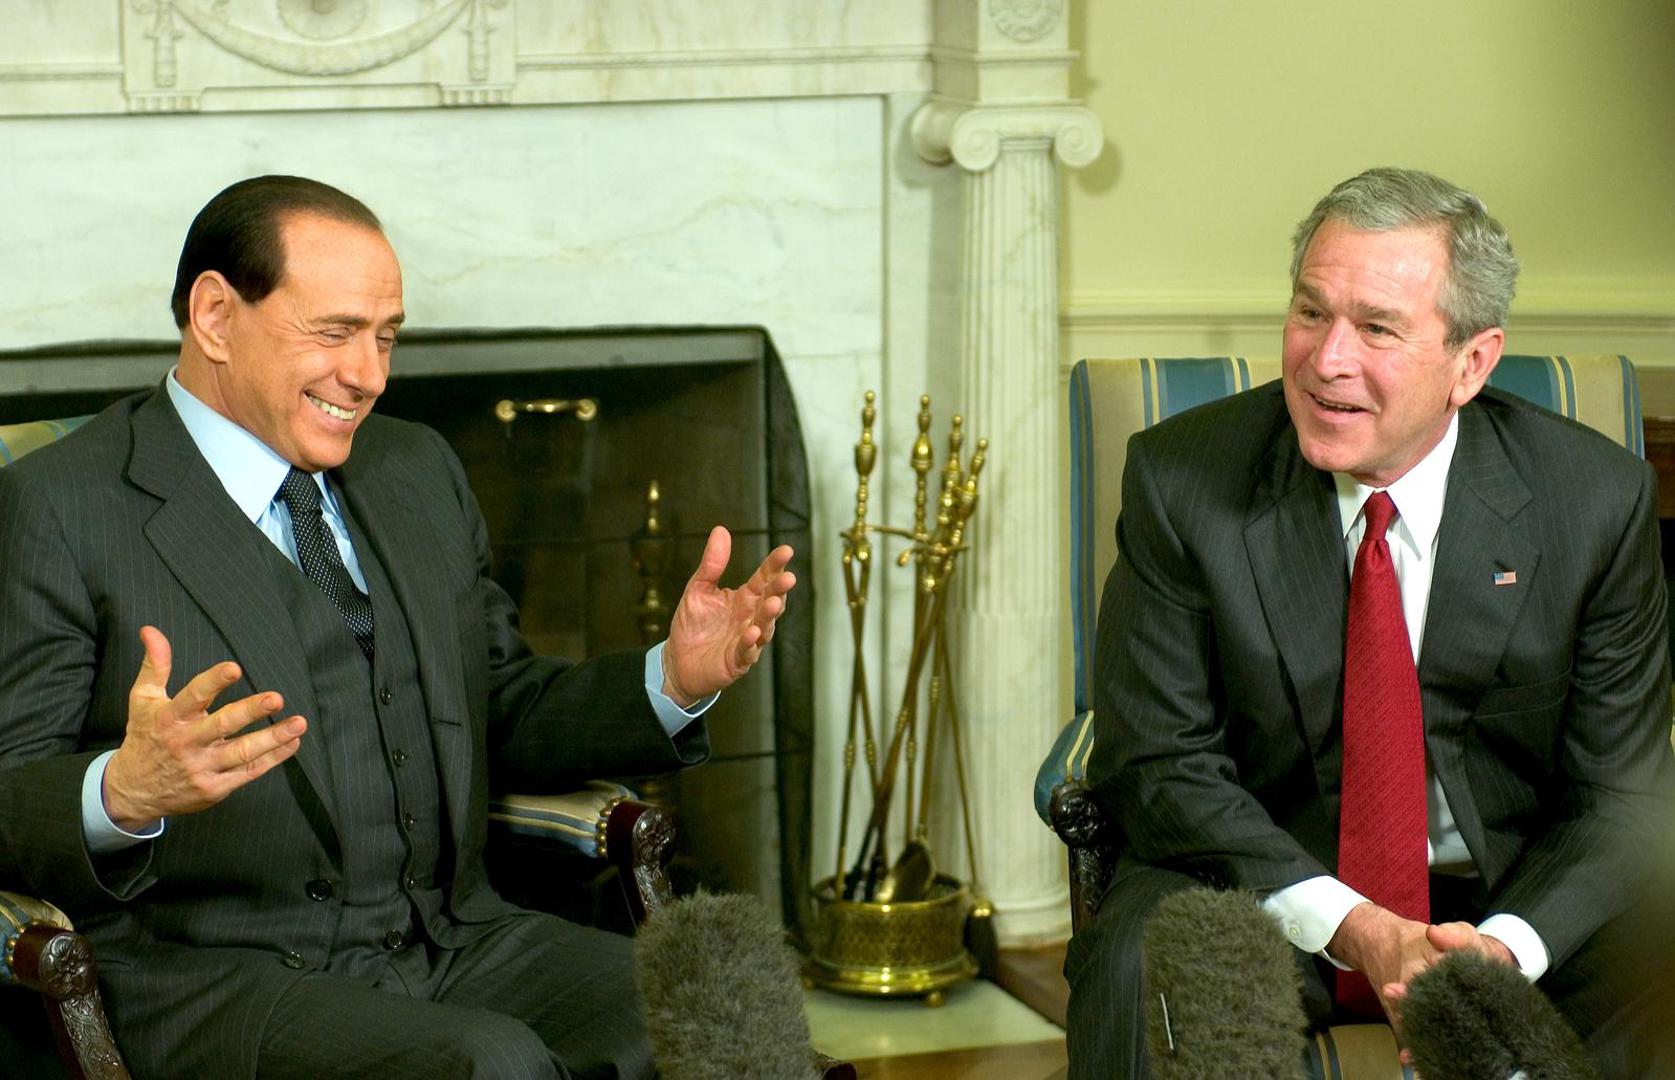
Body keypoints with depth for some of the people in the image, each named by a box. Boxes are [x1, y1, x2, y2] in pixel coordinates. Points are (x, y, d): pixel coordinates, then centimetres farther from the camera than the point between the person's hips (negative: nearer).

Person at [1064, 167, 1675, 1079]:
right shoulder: (1180, 480, -8)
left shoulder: (1597, 499, -6)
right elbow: (1158, 763, -8)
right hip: (1264, 891, -1)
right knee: (1139, 968, -33)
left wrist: (1504, 948, -24)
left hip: (1511, 904, 2)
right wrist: (1353, 929, -22)